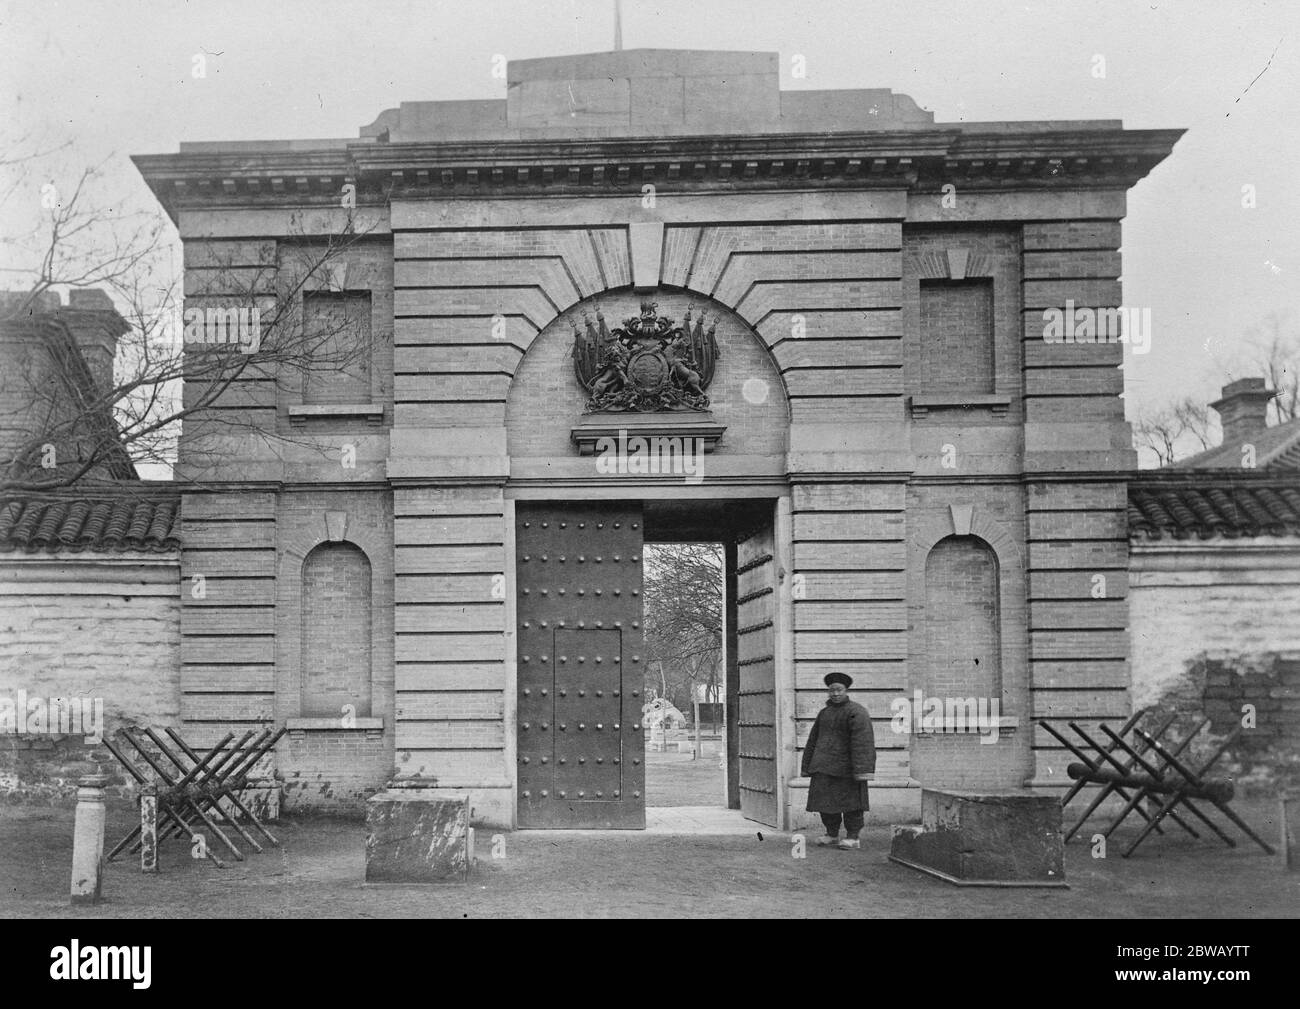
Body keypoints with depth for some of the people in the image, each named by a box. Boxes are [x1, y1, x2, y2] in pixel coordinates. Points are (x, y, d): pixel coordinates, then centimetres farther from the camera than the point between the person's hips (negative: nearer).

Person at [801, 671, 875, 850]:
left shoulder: (856, 712, -8)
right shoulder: (824, 713, 15)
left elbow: (861, 742, -16)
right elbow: (813, 740, 20)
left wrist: (861, 769, -23)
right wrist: (807, 766, 17)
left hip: (845, 767, -6)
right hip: (824, 767, 7)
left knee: (850, 801, -1)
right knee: (825, 800, 7)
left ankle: (853, 837, 7)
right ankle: (832, 834, 19)